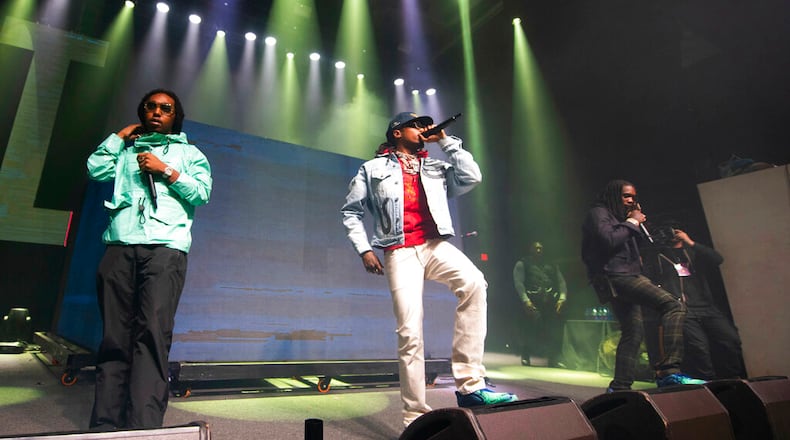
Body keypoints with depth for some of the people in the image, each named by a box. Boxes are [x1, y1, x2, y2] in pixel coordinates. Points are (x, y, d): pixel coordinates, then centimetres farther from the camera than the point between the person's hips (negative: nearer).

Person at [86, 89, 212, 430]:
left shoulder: (188, 152, 21)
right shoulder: (127, 149, 28)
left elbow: (202, 192, 7)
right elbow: (96, 169, 12)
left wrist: (166, 170, 0)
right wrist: (122, 134, 19)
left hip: (165, 249, -3)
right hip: (120, 248, 3)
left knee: (153, 333, -14)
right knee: (114, 337, -1)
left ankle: (143, 427, -15)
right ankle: (105, 426, 2)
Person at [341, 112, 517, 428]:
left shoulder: (436, 168, 21)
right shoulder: (374, 169, 15)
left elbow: (471, 178, 5)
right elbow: (351, 212, 13)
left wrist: (446, 141, 11)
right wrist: (364, 250, 1)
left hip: (436, 245, 2)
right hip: (400, 253, -2)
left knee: (474, 283, -29)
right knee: (410, 332, -11)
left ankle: (469, 385, -22)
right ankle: (416, 416, 4)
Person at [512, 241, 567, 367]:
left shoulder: (552, 266, 26)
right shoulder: (522, 264, 12)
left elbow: (561, 282, 16)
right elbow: (518, 282, 0)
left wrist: (562, 298, -2)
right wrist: (525, 300, -13)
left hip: (552, 300, 4)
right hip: (533, 301, -4)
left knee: (555, 329, -6)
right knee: (533, 327, -14)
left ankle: (553, 359, 7)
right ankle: (525, 356, 3)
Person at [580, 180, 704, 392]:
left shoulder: (619, 216, 29)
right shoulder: (598, 213, -1)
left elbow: (631, 245, 27)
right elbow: (609, 240, -19)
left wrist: (636, 224, 13)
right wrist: (632, 222, -6)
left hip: (626, 276, 11)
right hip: (615, 276, -11)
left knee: (633, 332, 7)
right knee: (674, 306, -22)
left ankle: (620, 387, 10)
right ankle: (669, 370, -29)